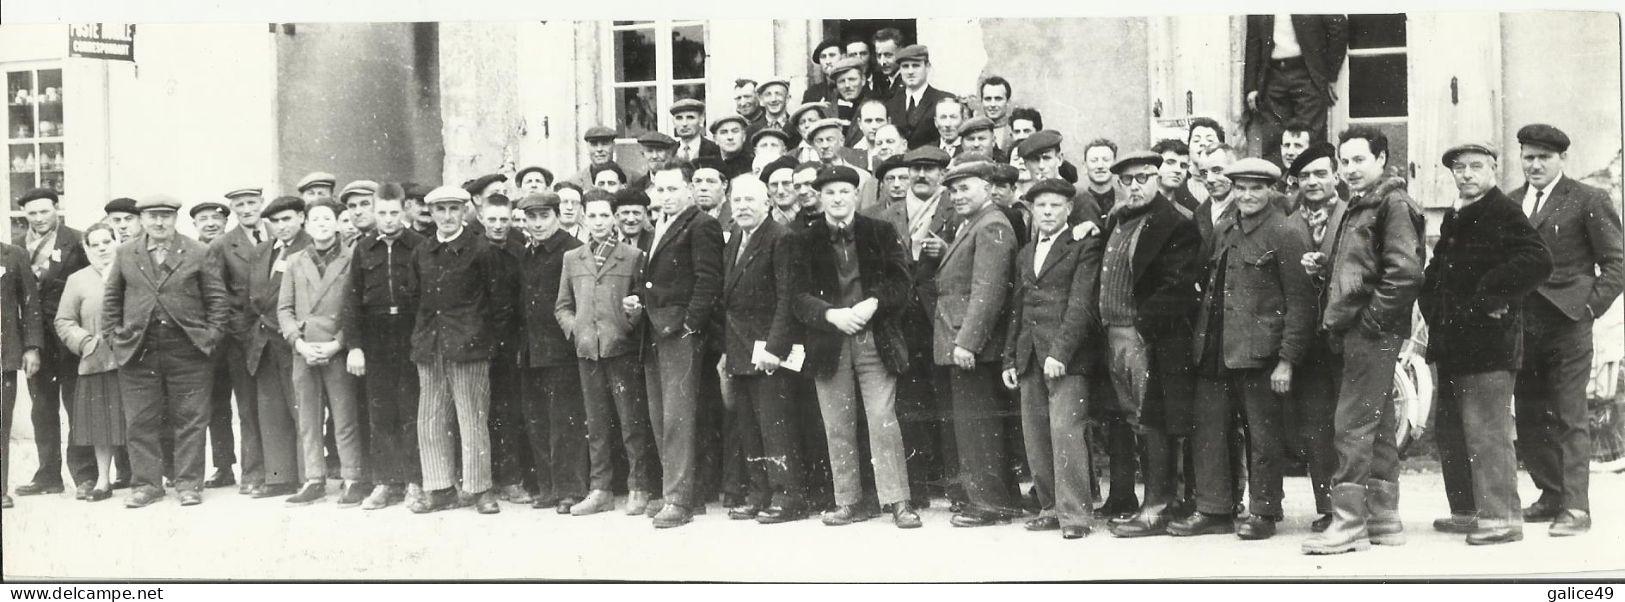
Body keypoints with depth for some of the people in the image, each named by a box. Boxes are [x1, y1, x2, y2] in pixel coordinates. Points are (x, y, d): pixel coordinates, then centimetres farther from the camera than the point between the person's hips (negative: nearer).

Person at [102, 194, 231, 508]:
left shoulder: (198, 253, 3)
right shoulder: (126, 254, 10)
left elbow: (216, 298, 4)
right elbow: (112, 299, 14)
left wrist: (211, 335, -4)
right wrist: (113, 335, 5)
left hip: (187, 349, -2)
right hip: (138, 349, 2)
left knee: (190, 420, 1)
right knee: (140, 422, 4)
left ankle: (189, 484, 9)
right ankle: (147, 484, 12)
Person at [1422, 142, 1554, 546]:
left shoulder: (1503, 213, -10)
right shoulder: (1456, 220, 19)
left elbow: (1538, 262, -23)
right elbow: (1437, 273, 28)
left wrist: (1489, 296, -19)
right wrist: (1432, 308, 11)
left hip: (1486, 344, -10)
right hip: (1453, 345, 10)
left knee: (1487, 432, -9)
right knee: (1451, 432, 15)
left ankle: (1501, 518, -3)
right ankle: (1467, 511, 25)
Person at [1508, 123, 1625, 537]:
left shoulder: (1588, 201, -1)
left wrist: (1591, 305, -10)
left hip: (1566, 324, -5)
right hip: (1520, 328, 5)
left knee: (1569, 418, -4)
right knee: (1529, 420, 9)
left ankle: (1575, 507, -1)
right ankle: (1552, 495, 22)